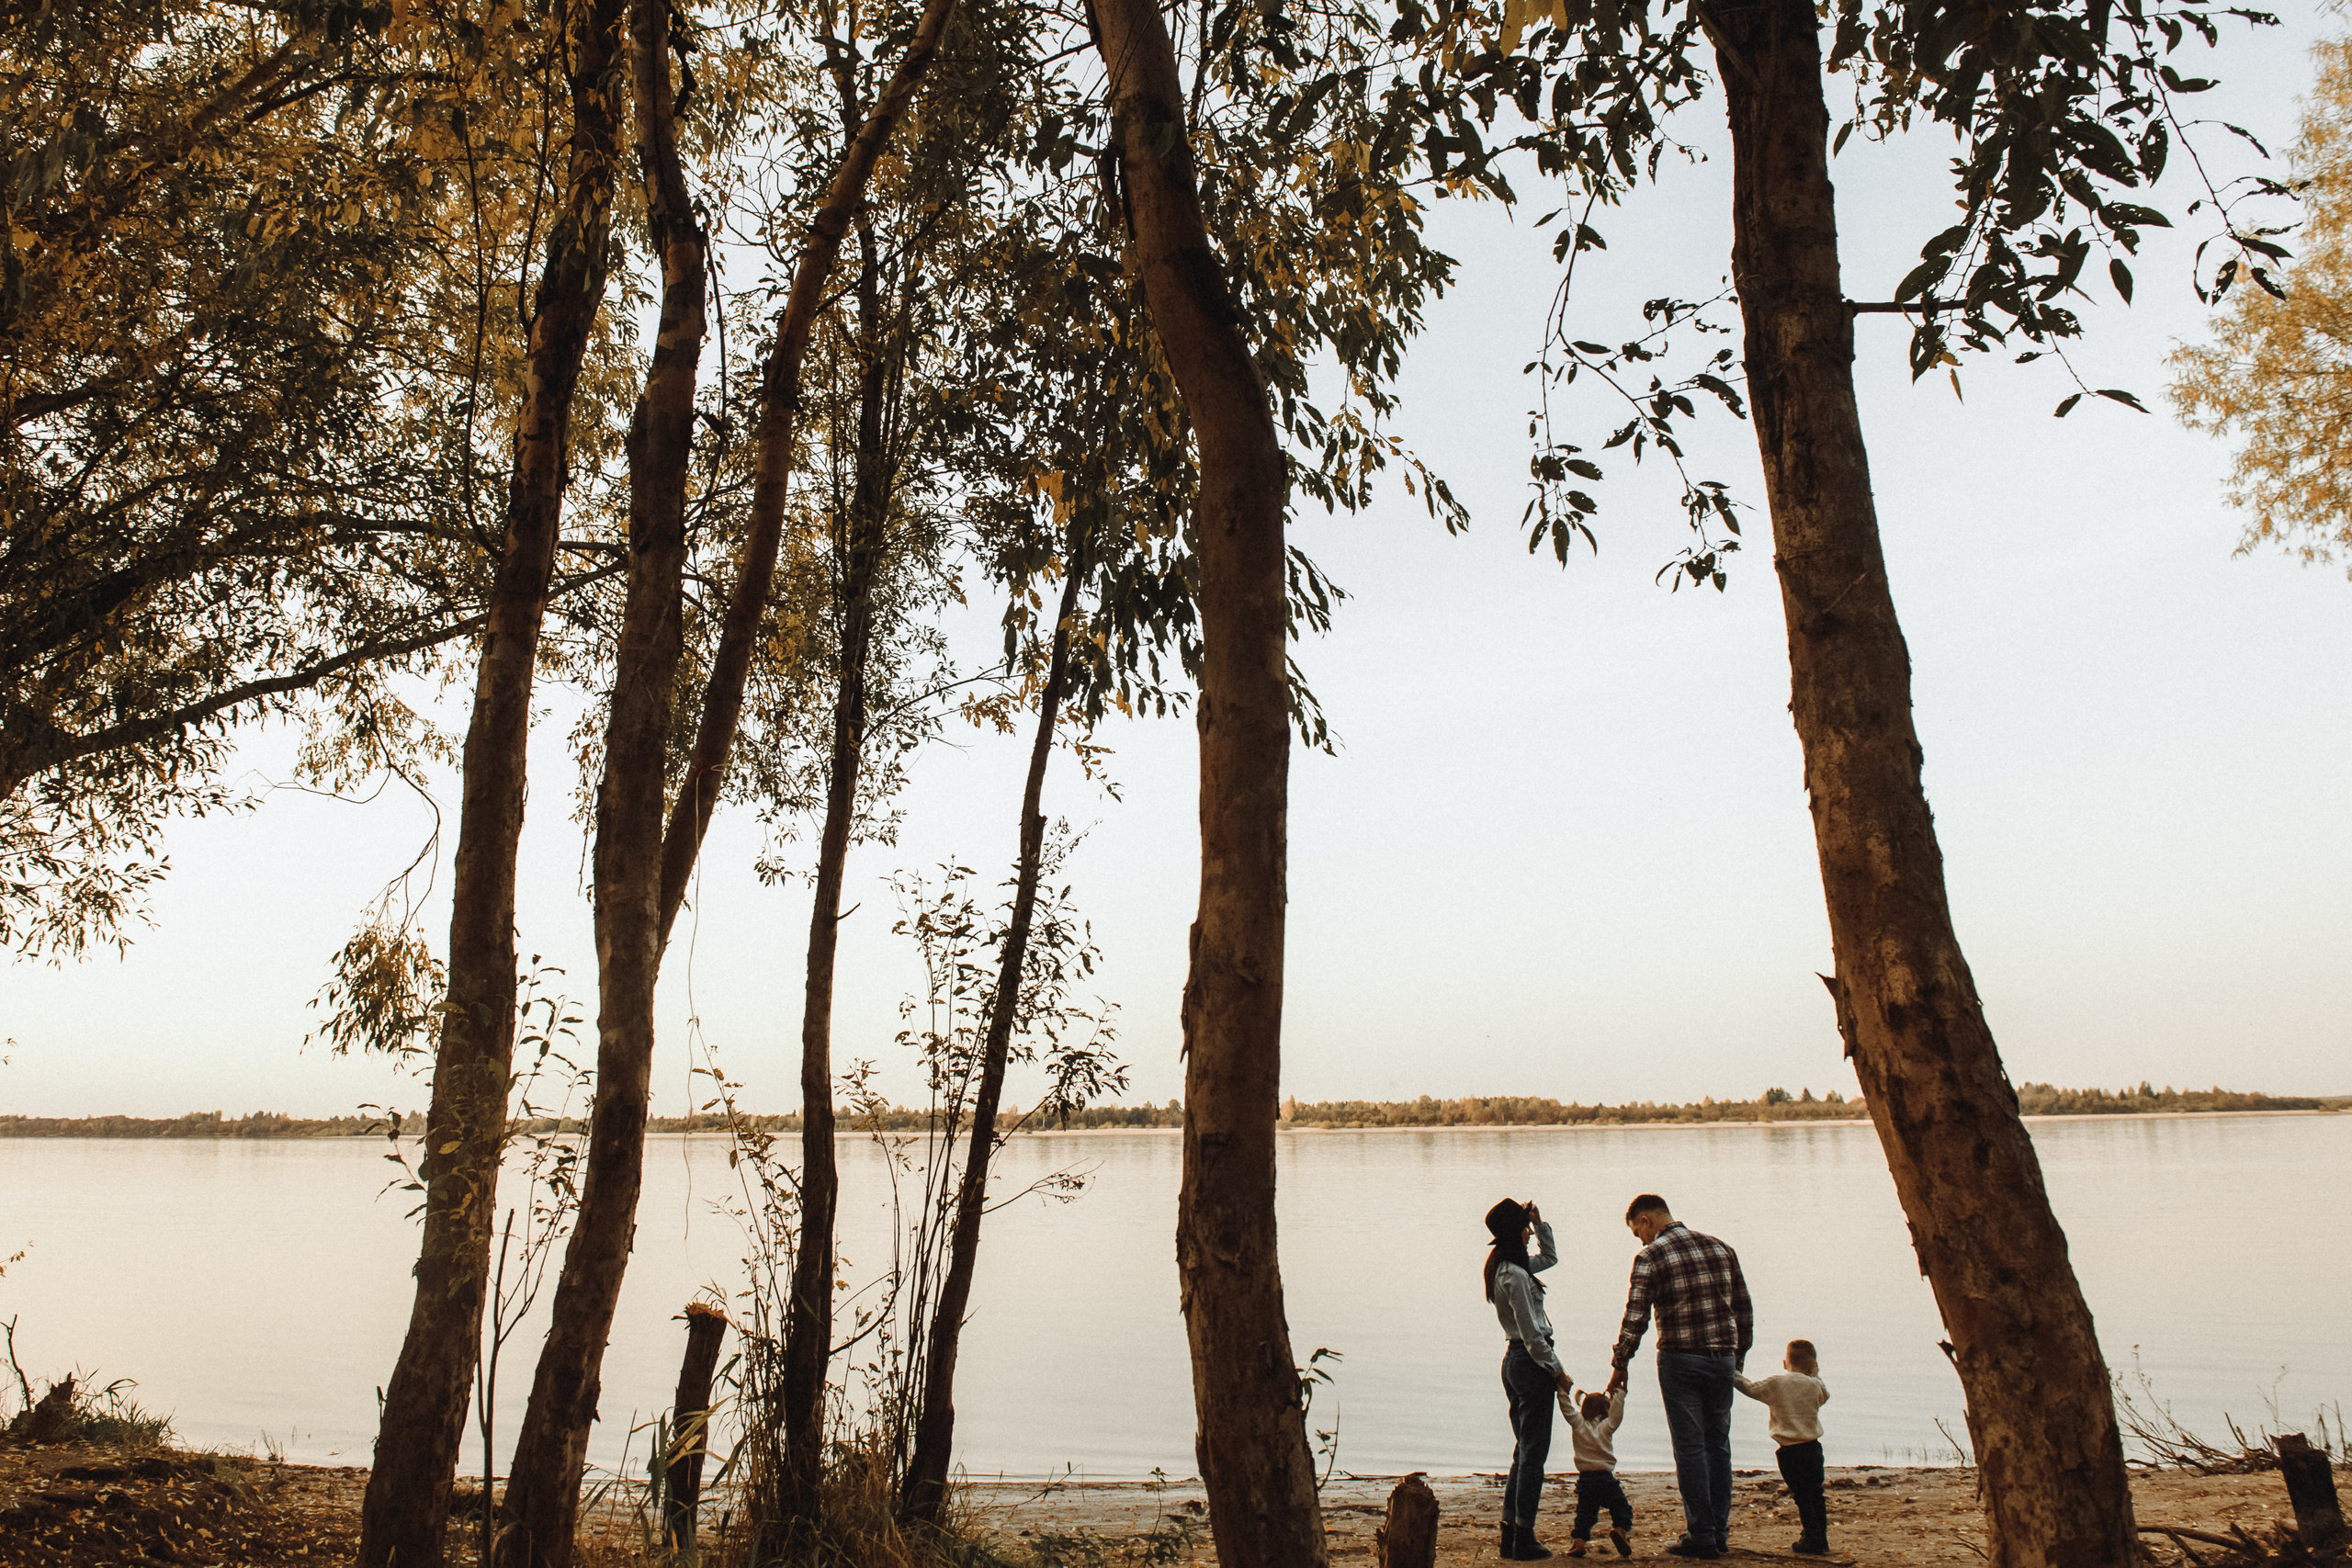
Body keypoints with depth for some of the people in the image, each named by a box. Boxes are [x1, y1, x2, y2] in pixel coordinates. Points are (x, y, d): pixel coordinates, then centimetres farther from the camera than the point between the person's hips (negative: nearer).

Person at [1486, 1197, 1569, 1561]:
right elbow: (1532, 1333, -19)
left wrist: (1539, 1223, 16)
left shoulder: (1503, 1268, 11)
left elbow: (1549, 1258, 28)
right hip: (1531, 1363, -10)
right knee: (1533, 1453, -3)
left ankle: (1510, 1536, 19)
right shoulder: (1515, 1275, -19)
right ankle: (1524, 1540, 2)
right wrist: (1557, 1370, -11)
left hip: (1513, 1361, 10)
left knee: (1524, 1450, 15)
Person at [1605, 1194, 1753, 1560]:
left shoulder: (1651, 1256, -7)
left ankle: (1701, 1537, 4)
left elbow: (1635, 1317, -11)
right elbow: (1744, 1310, 13)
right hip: (1723, 1359, 5)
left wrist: (1619, 1366, -1)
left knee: (1690, 1447, 2)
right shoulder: (1721, 1249, 10)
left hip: (1680, 1360, -5)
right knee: (1717, 1444, 13)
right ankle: (1719, 1534, 17)